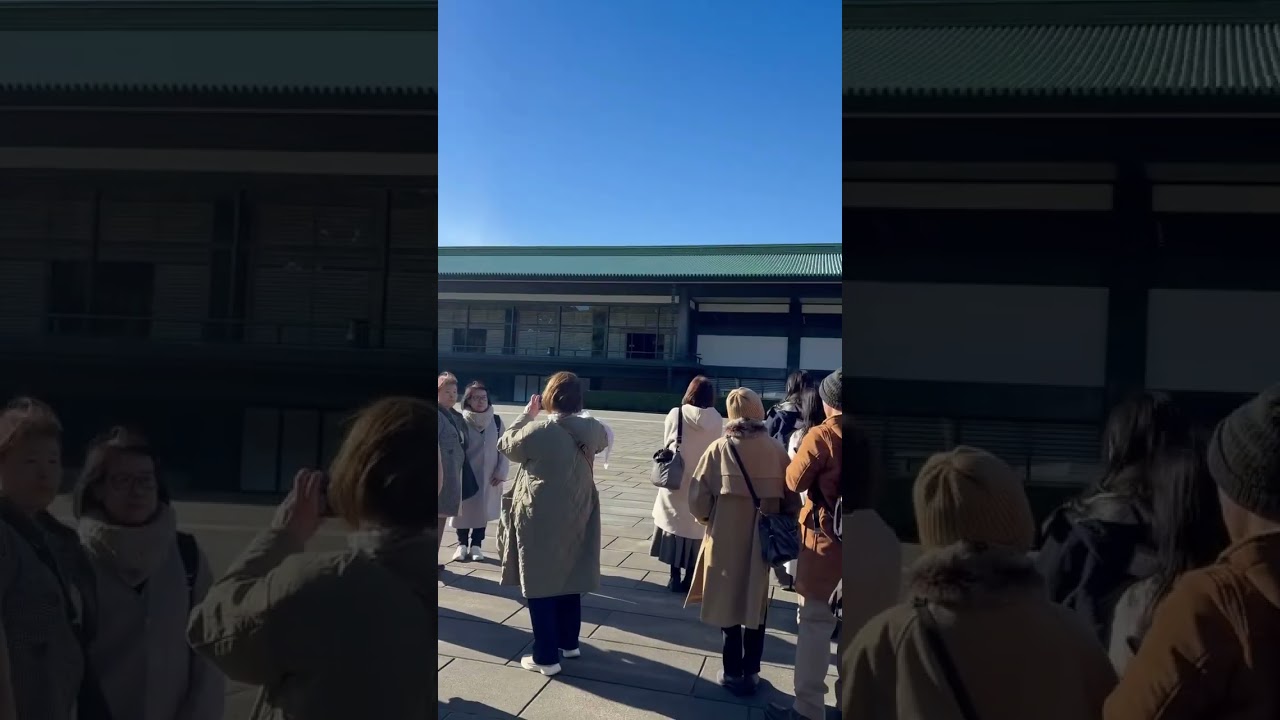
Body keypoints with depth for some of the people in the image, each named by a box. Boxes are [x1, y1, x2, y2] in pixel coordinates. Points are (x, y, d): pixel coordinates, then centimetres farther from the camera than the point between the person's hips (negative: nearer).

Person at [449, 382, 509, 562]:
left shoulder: (496, 421, -2)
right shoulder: (460, 421, -9)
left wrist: (501, 472, -3)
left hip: (488, 476, 2)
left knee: (482, 510, 10)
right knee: (464, 509, 8)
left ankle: (476, 544, 24)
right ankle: (462, 544, 25)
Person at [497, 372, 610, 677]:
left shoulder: (538, 430, -20)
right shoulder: (591, 429, -5)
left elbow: (505, 445, -2)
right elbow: (604, 440, 20)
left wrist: (528, 414, 6)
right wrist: (577, 417, 18)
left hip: (539, 518, -5)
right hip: (576, 517, 6)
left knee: (539, 583, 4)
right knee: (569, 578, 20)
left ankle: (546, 656, 8)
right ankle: (569, 642, 33)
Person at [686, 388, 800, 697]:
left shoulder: (719, 448, -10)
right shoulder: (776, 450, -5)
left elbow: (698, 497, -9)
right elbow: (791, 499, -1)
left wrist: (707, 519, 11)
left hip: (726, 539, -2)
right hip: (763, 540, 2)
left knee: (729, 603, 12)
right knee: (755, 605, 16)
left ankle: (733, 673, 20)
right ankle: (751, 673, 23)